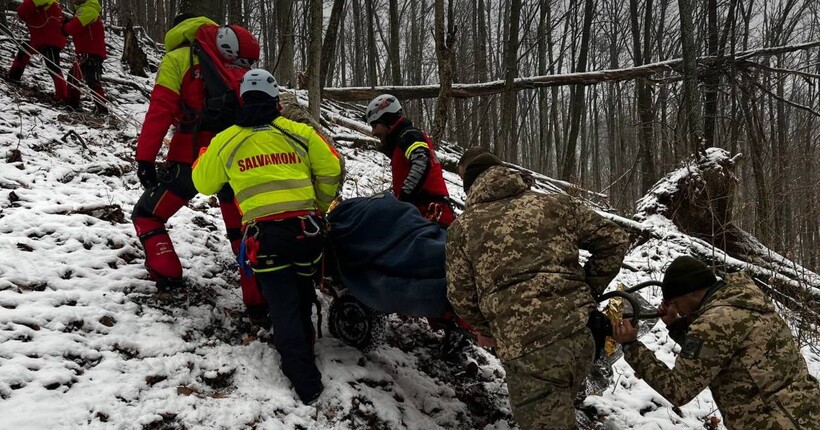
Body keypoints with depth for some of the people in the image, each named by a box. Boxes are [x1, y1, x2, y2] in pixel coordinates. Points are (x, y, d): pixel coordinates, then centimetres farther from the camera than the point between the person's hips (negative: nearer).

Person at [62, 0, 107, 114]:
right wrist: (67, 23, 1)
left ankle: (101, 108, -19)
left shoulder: (87, 10, -13)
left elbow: (74, 27, -20)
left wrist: (64, 27, 0)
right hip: (87, 52, 11)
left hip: (91, 53, -11)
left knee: (93, 81, -16)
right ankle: (71, 104, 30)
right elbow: (79, 27, 19)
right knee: (73, 76, 20)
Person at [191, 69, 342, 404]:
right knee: (302, 295, 24)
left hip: (264, 233, -1)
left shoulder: (226, 141, 10)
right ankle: (303, 349, 34)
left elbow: (204, 183, 23)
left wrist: (205, 155, 43)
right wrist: (321, 208, 28)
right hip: (306, 227, 1)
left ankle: (306, 383, -6)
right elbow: (330, 170, 11)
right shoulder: (299, 133, 11)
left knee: (284, 306, 1)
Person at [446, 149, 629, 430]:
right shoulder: (554, 204, 13)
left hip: (525, 350, -4)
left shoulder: (462, 227, 8)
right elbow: (614, 240, 16)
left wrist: (492, 331, 24)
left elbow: (461, 297, 8)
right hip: (579, 338, 4)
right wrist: (587, 290, 24)